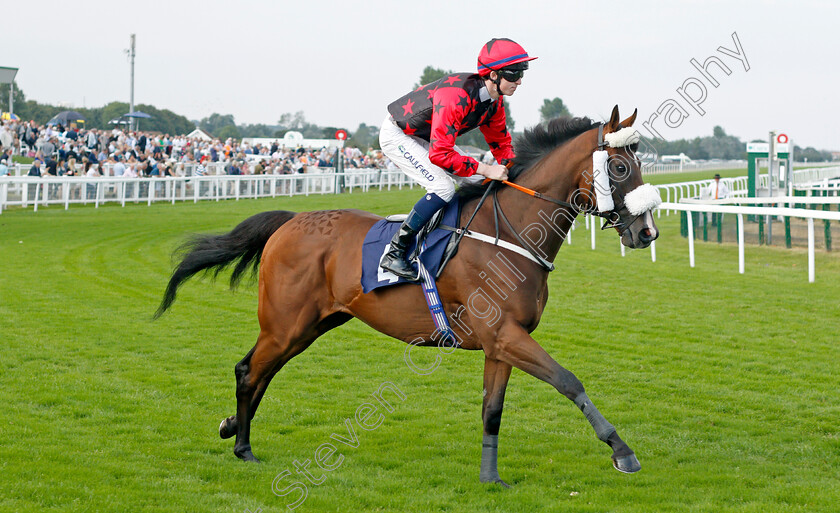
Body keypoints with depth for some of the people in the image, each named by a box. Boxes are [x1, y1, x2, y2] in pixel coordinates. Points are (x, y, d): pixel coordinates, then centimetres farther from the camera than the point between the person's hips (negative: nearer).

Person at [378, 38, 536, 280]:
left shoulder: (494, 101, -8)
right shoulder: (456, 97, -37)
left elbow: (500, 142, 9)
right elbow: (440, 154, -40)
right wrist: (486, 169, -38)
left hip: (431, 137, 9)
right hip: (398, 135, -9)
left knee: (481, 183, 2)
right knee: (443, 187, -25)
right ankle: (393, 253, -22)